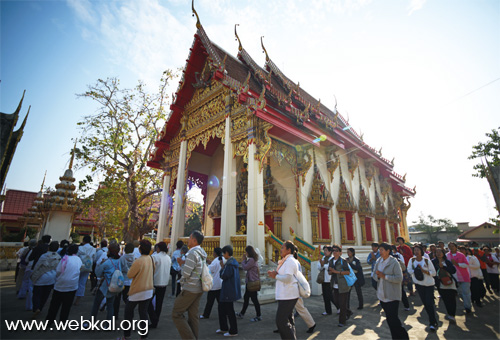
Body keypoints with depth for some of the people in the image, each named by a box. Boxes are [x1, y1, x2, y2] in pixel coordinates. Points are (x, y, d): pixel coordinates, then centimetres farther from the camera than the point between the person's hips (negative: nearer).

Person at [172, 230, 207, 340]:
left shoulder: (193, 253, -20)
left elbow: (186, 274, -22)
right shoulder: (202, 254, 9)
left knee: (176, 314, 3)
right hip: (198, 289, 9)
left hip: (189, 290, -9)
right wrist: (184, 263, 9)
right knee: (193, 316, 14)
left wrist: (182, 264, -4)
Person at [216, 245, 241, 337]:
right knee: (221, 307, 20)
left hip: (229, 291, -10)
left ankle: (233, 331, 16)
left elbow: (224, 276, -21)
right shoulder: (233, 262, 9)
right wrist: (223, 266, 5)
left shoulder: (230, 264, -22)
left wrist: (222, 267, -11)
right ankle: (223, 328, 33)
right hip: (227, 291, 10)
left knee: (229, 311, 3)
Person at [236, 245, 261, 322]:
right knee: (246, 298, 19)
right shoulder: (253, 259, 11)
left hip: (252, 282, -11)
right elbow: (247, 267, 13)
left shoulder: (251, 260, -21)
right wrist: (245, 260, 3)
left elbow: (245, 268, -21)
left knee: (254, 299, 0)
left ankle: (258, 316, 12)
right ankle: (241, 314, 31)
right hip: (250, 281, 11)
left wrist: (243, 260, -8)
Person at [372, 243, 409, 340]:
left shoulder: (394, 262, -14)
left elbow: (399, 278, -19)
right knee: (388, 318, 17)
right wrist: (377, 276, -14)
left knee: (393, 318, -4)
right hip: (382, 295, 6)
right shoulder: (378, 261, 4)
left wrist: (385, 276, -23)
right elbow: (374, 274, 8)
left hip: (392, 295, -6)